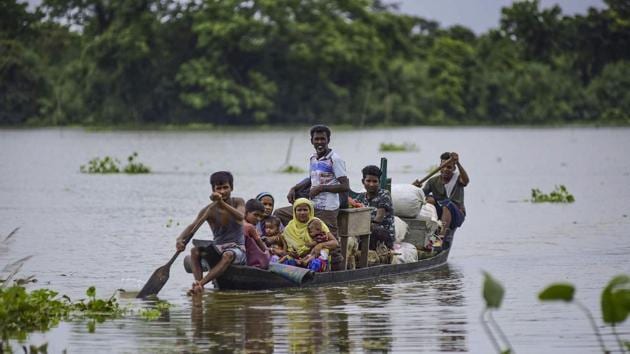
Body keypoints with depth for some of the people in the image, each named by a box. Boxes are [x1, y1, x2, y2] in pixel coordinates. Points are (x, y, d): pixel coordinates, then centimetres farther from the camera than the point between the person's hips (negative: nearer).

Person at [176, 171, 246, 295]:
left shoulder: (238, 202, -1)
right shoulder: (209, 210, -1)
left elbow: (240, 216, -24)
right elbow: (193, 226, -16)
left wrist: (222, 203, -40)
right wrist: (180, 239, -38)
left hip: (238, 249, -3)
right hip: (218, 248, 3)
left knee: (228, 255, -37)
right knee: (195, 251, -25)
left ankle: (200, 283, -50)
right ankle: (199, 286, -43)